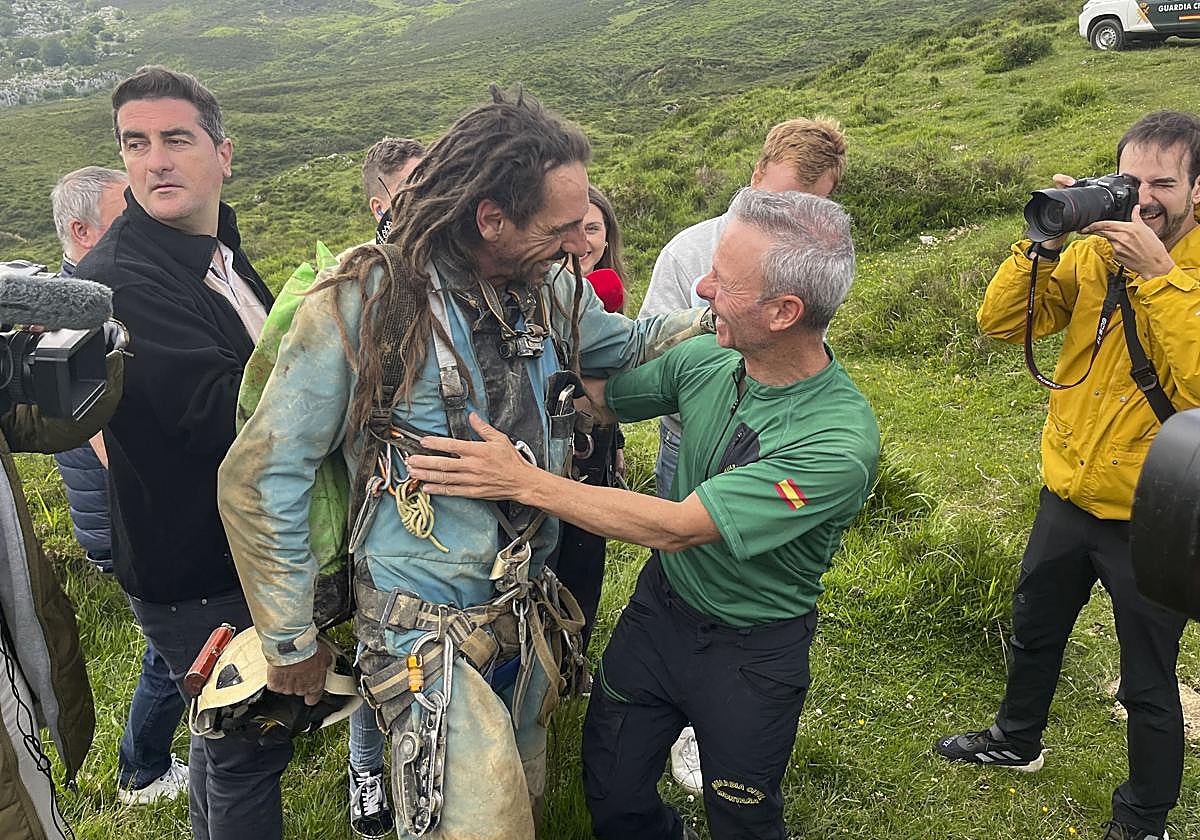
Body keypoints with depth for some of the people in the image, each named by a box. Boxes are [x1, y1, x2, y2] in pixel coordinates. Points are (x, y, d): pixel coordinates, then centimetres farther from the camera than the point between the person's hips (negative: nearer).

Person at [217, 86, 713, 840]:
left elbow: (628, 348, 18)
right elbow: (259, 479, -14)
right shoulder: (367, 303, -20)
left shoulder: (553, 290, -4)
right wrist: (292, 645, -8)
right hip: (425, 629, -6)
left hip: (530, 610, 6)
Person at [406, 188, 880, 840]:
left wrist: (523, 481, -31)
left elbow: (676, 527, -32)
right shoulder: (705, 359, -14)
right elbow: (596, 395, 2)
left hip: (752, 653, -5)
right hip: (659, 606, 5)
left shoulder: (841, 442, -32)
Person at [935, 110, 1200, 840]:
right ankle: (1017, 740, 52)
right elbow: (1000, 322, -8)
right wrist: (1046, 244, -20)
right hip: (1069, 496, 5)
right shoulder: (1093, 253, -3)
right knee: (1034, 633, 25)